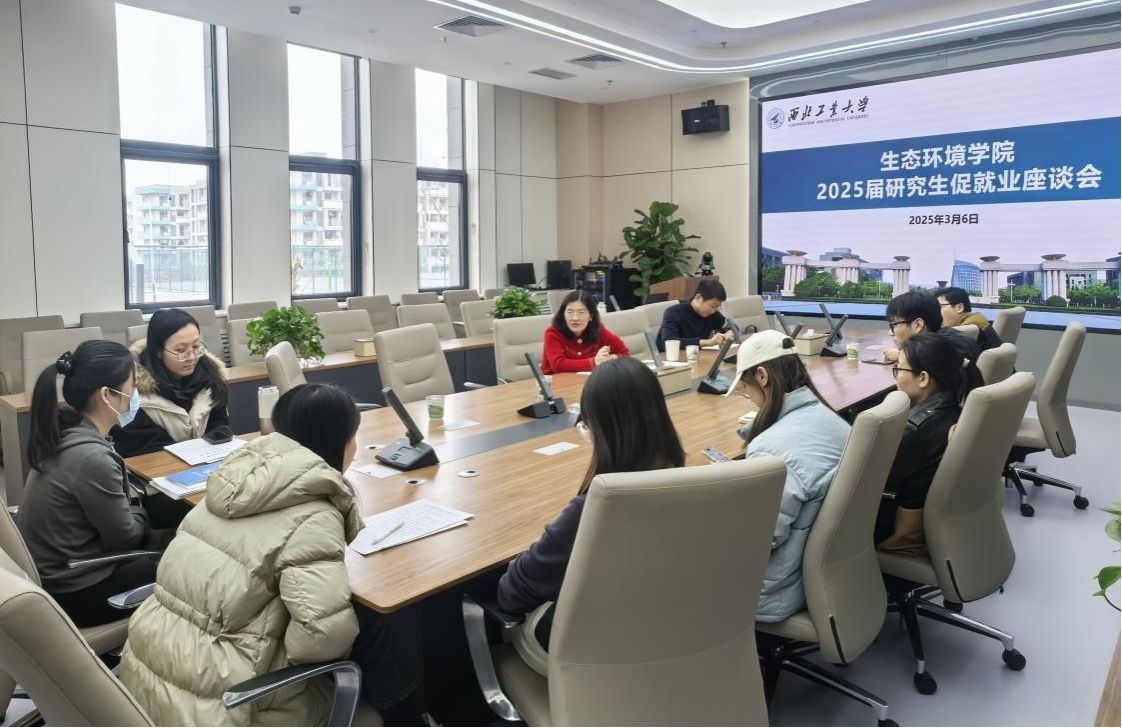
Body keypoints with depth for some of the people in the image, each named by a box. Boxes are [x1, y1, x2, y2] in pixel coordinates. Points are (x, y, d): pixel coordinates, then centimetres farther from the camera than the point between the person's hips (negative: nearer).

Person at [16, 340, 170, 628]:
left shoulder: (63, 432, -4)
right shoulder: (92, 458, -32)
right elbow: (125, 538, -16)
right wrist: (141, 514, 1)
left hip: (52, 571, 8)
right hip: (73, 593, -8)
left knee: (167, 539, 17)